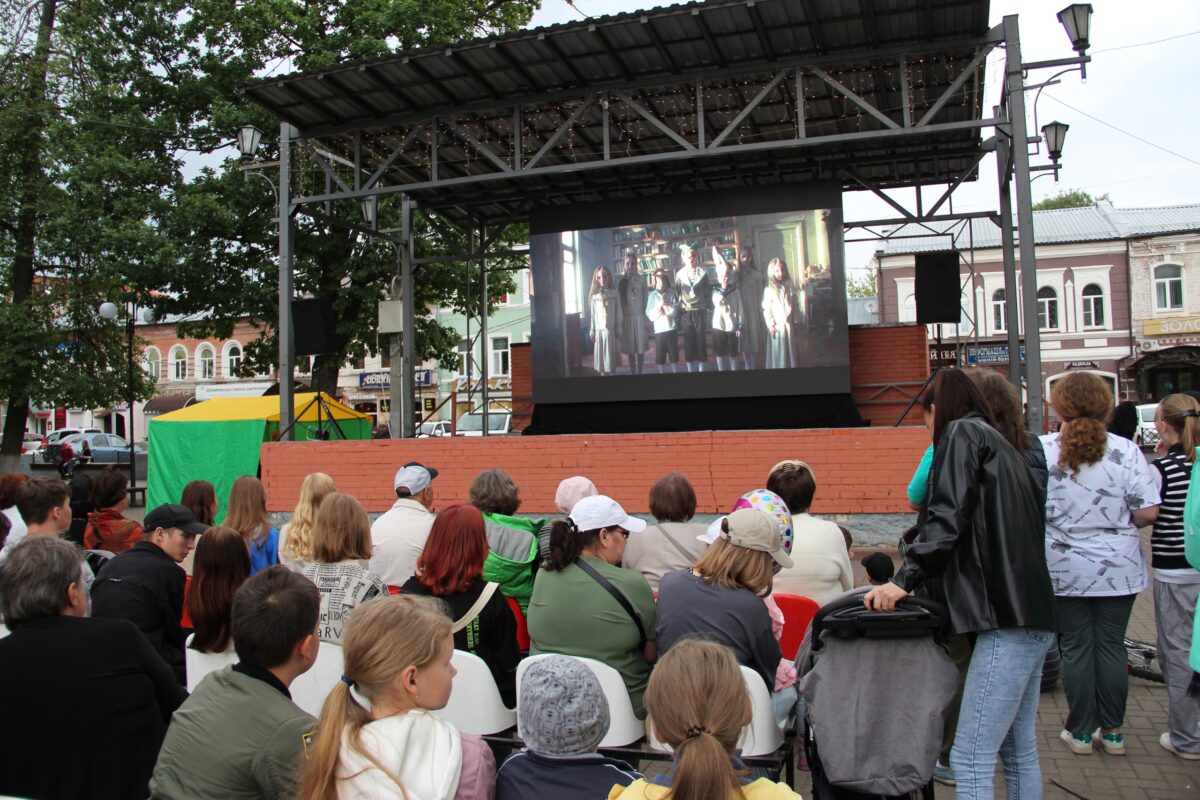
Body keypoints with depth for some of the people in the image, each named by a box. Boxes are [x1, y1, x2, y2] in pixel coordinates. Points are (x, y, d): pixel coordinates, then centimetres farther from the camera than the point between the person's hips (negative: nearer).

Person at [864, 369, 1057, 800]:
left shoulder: (962, 433, -1)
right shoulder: (1004, 446, 25)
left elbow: (947, 517, -15)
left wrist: (905, 578, -20)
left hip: (1008, 617, -10)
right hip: (1034, 617, 10)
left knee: (970, 761, -11)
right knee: (1020, 752, 17)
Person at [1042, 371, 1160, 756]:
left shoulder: (1041, 450, -10)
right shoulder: (1126, 451, -8)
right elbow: (1148, 512, -9)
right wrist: (1119, 522, 11)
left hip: (1064, 571, -1)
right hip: (1118, 569, 1)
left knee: (1076, 648, 8)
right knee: (1111, 645, 11)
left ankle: (1081, 732, 18)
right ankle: (1112, 731, 21)